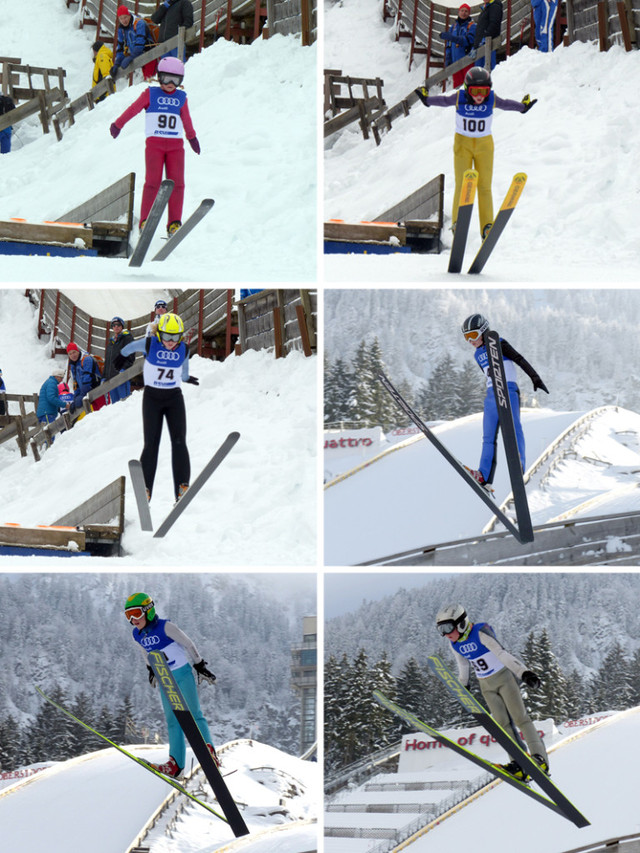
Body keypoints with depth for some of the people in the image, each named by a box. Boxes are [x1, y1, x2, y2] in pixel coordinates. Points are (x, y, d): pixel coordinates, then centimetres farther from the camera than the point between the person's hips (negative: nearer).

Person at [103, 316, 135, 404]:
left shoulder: (127, 338, 2)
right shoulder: (111, 342, 23)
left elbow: (130, 357, -8)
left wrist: (124, 369, -19)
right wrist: (104, 376, 19)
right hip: (110, 376, 7)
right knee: (114, 402, 5)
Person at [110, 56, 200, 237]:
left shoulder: (181, 98, 12)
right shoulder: (151, 94, 5)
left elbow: (186, 120, 25)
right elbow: (133, 109, 12)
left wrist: (192, 137, 35)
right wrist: (117, 125, 17)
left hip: (175, 145, 3)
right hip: (154, 143, -3)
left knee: (177, 182, -7)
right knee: (153, 181, -13)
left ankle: (174, 223, -6)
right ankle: (145, 221, -9)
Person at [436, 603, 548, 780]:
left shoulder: (481, 633, -24)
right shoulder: (455, 644, -2)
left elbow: (502, 654, -32)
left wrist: (523, 672, -39)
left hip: (503, 677, -6)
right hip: (486, 685, 6)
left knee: (519, 718, -10)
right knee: (503, 723, -3)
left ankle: (539, 758, -12)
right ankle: (520, 763, -7)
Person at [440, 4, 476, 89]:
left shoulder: (472, 26, 1)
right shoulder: (453, 26, 17)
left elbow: (468, 40, -15)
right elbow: (449, 44, 18)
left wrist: (452, 37, -23)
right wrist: (447, 59, 8)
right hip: (455, 61, 5)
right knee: (457, 84, 3)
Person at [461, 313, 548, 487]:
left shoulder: (498, 344, -2)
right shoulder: (478, 355, 18)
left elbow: (520, 360, -4)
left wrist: (536, 379, -8)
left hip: (507, 391, -7)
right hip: (491, 395, 7)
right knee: (489, 437, -1)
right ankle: (484, 477, -8)